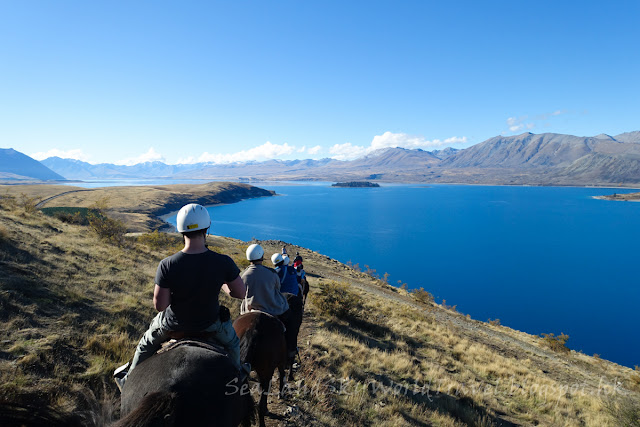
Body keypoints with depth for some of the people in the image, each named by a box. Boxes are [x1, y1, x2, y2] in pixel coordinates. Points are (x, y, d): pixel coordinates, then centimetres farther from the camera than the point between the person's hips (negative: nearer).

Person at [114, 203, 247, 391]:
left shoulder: (167, 265, -25)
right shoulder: (223, 262, -25)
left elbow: (159, 305, -18)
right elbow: (241, 293, -15)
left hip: (174, 323, 1)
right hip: (210, 323, 0)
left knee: (146, 344, 35)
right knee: (232, 343, 34)